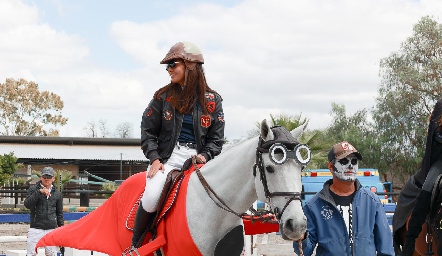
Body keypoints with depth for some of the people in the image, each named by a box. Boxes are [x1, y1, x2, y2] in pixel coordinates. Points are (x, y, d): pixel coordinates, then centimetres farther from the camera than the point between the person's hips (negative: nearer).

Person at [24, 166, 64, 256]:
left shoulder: (57, 193, 12)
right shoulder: (33, 189, 4)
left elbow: (59, 213, 17)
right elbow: (27, 204, -13)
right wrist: (39, 192, -20)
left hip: (51, 229, 2)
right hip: (36, 228, -2)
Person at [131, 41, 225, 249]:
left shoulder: (212, 101, 8)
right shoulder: (163, 97, 8)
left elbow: (216, 138, 8)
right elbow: (148, 132, 8)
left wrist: (205, 156, -11)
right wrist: (155, 158, -7)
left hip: (198, 159, 1)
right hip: (167, 158, -1)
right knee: (152, 197, -27)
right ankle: (135, 246, -9)